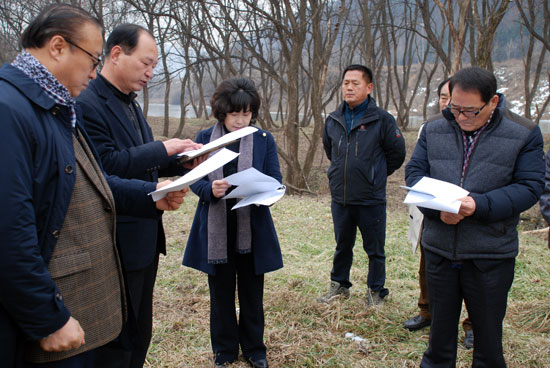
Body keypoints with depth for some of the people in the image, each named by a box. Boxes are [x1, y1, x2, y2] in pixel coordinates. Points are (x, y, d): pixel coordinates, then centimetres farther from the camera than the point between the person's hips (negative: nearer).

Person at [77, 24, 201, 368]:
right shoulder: (87, 104, -17)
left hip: (145, 239, 10)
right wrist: (162, 148, -19)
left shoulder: (130, 104, 15)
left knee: (140, 334, 20)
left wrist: (181, 161, 3)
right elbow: (105, 164, -25)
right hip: (118, 244, -10)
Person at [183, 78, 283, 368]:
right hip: (216, 231, 0)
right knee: (221, 293, 12)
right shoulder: (205, 138, 1)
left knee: (252, 293, 12)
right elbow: (194, 179, -1)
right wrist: (210, 190, -22)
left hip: (252, 230, 0)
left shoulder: (264, 140, 1)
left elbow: (275, 181, -1)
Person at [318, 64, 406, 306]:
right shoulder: (333, 120, 5)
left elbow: (397, 154, -1)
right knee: (342, 246, 19)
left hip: (371, 199, -4)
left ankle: (375, 291, 26)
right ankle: (339, 285, 35)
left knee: (375, 249, 9)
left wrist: (375, 175, 7)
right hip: (340, 198, 4)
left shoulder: (382, 119, -9)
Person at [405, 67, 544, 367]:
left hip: (491, 255, -2)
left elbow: (529, 187, -8)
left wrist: (479, 205, -23)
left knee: (487, 332, 13)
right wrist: (437, 208, -16)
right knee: (440, 329, 18)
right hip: (438, 249, 3)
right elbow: (414, 173, 3)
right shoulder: (434, 129, 3)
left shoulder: (524, 134, -5)